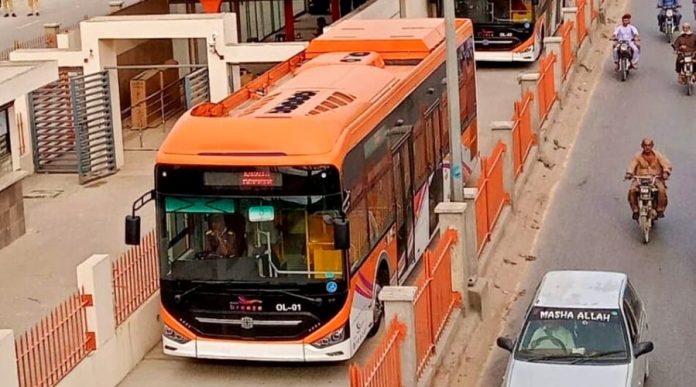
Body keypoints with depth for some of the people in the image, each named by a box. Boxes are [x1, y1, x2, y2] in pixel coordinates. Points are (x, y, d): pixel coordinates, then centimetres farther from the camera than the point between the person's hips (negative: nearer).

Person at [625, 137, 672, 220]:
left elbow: (667, 164, -1)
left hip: (655, 178, -1)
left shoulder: (658, 155, 3)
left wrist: (666, 173, -20)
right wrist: (629, 173, -21)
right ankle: (635, 210, -13)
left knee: (662, 190, -31)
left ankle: (660, 210, -13)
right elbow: (632, 166, -1)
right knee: (632, 190, -28)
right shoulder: (638, 156, 4)